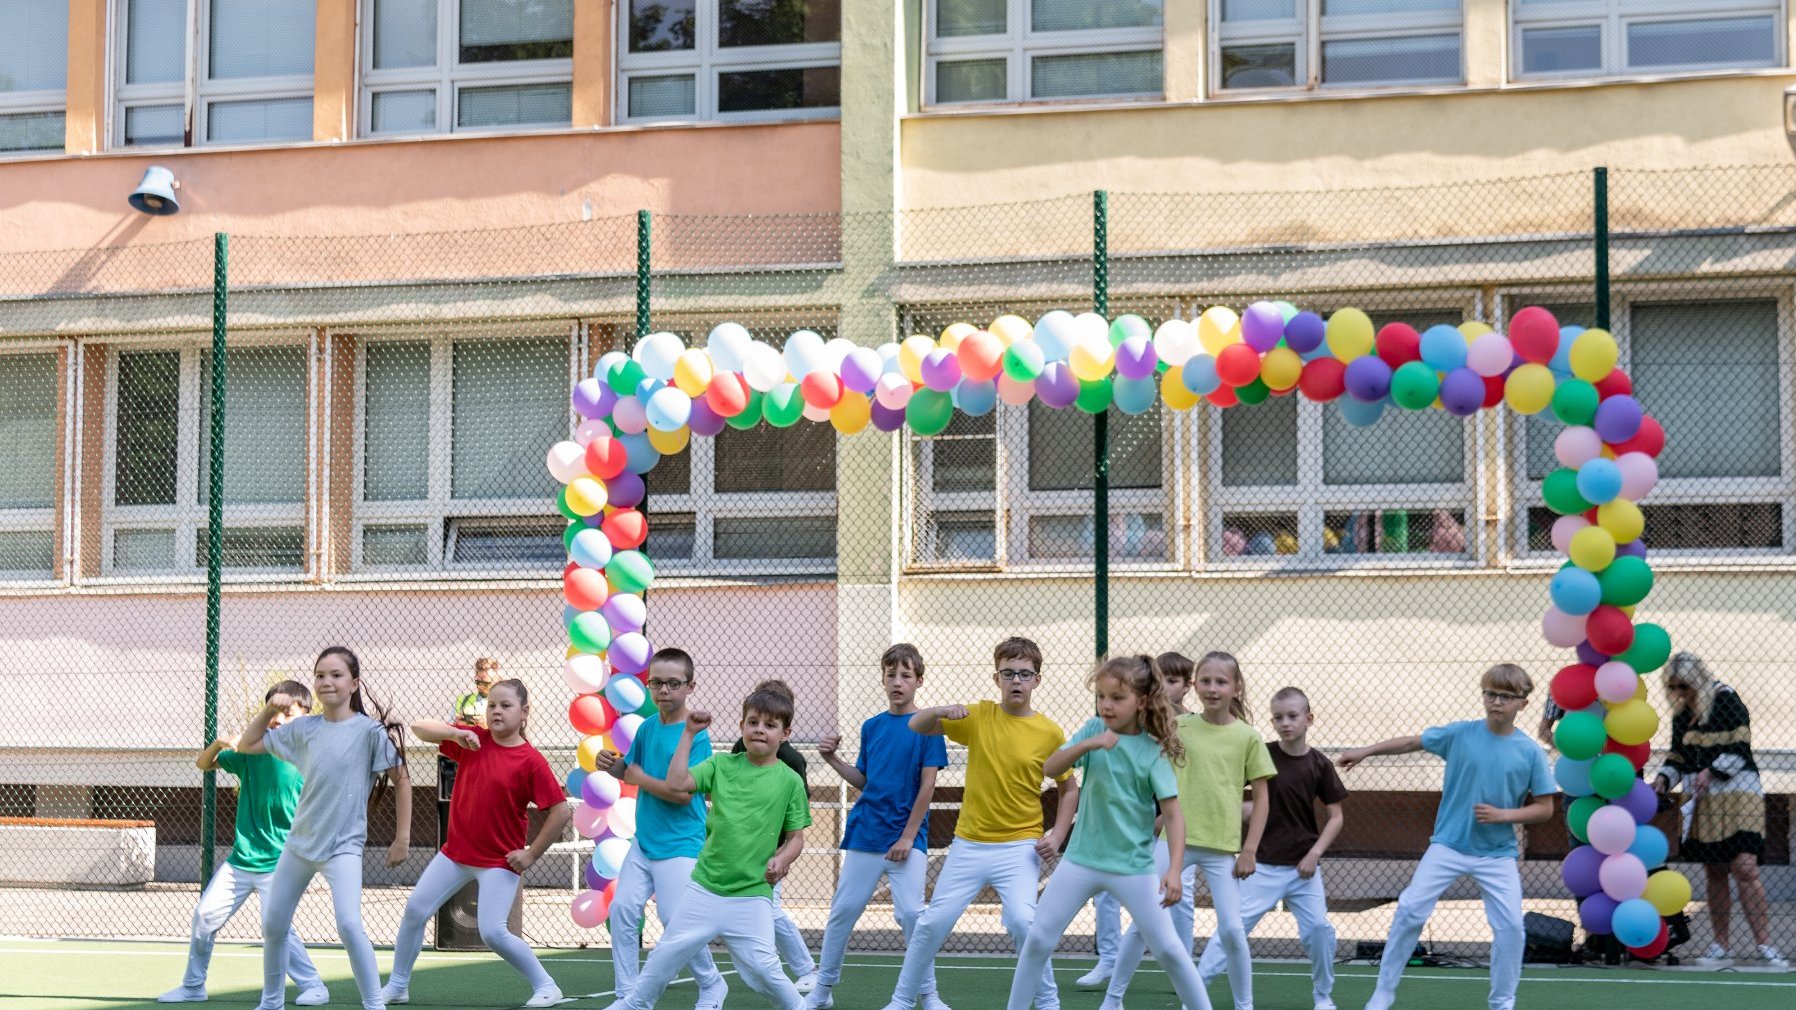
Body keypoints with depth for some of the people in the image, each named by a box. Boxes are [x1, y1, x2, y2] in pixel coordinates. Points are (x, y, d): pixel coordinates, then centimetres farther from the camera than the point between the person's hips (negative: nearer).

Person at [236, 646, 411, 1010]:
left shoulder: (370, 730, -10)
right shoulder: (303, 729, 3)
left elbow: (401, 779, -4)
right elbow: (246, 746, 13)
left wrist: (402, 837, -6)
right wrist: (270, 710, -1)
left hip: (343, 845, -5)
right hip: (300, 841, 6)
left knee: (349, 925, -23)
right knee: (273, 925, 12)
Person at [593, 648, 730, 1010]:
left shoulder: (696, 735, -16)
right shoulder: (647, 728, 4)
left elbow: (682, 793, -22)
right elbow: (630, 770, 16)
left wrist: (639, 778, -12)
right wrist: (612, 764, -6)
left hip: (680, 845, -7)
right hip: (644, 841, 7)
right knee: (622, 909, 0)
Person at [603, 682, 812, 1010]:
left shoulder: (790, 780, -1)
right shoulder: (722, 765, 2)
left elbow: (796, 837, 5)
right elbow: (677, 782, -10)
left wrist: (782, 859, -15)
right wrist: (689, 734, -8)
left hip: (752, 894, -2)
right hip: (705, 887, 2)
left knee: (762, 968, -11)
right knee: (668, 952, 10)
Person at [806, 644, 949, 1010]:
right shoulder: (871, 727, 8)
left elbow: (926, 785, -8)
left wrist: (908, 836, -11)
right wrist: (834, 759, -1)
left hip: (907, 838, -4)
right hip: (865, 835, 4)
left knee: (911, 913, -12)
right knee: (843, 910, 6)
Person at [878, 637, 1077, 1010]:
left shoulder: (1050, 733, -4)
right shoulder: (978, 716, 0)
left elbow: (1069, 789, 7)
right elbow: (916, 726, -2)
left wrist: (1057, 835, -4)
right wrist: (940, 711, -23)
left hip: (1020, 846, -2)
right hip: (969, 844, 2)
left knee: (1022, 920, -22)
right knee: (932, 923, 5)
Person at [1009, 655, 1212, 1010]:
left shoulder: (1153, 752, -10)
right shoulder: (1094, 730, -1)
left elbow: (1173, 815, -11)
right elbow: (1050, 768, -11)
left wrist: (1174, 870, -22)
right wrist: (1088, 744, -27)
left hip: (1133, 866, -3)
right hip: (1081, 858, 3)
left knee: (1168, 948, -2)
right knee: (1038, 938, 2)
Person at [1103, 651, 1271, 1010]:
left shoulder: (1248, 737, -1)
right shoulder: (1178, 727, 2)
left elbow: (1261, 798, 2)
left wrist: (1249, 850, -3)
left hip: (1223, 848, -1)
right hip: (1176, 840, 1)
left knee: (1231, 929, -4)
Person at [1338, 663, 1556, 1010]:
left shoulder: (1530, 752, -6)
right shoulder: (1460, 734, -5)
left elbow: (1545, 809, -2)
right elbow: (1410, 742, 8)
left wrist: (1503, 815, -16)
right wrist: (1365, 751, 8)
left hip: (1498, 854, 0)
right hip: (1447, 845, 0)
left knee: (1510, 926, -6)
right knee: (1409, 911, -7)